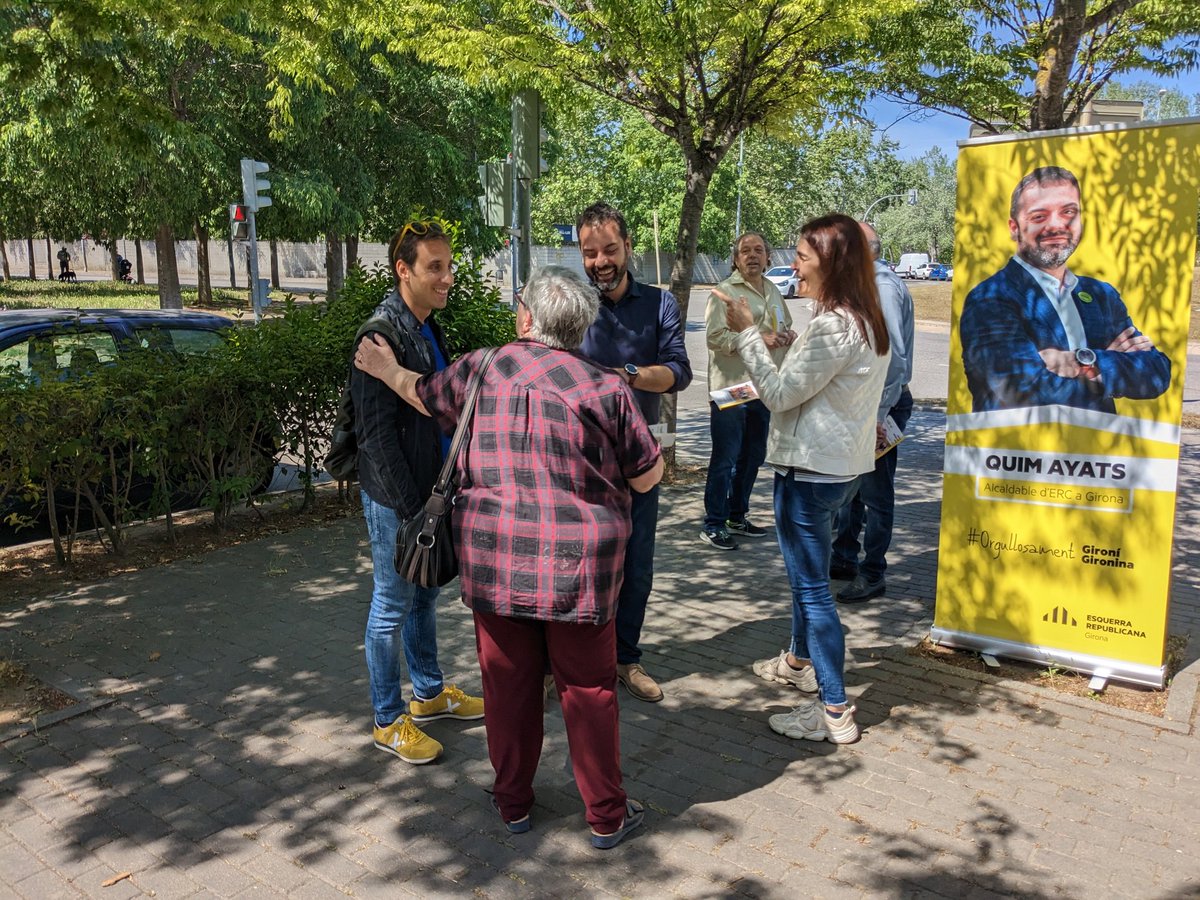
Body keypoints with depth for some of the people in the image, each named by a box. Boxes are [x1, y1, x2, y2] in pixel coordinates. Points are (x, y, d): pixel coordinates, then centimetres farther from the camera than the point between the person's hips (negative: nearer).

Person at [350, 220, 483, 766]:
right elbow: (378, 432, -21)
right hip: (395, 497, -8)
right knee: (393, 606, 4)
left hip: (429, 490, 8)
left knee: (424, 596, 20)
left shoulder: (428, 328, 10)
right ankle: (389, 721, 19)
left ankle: (429, 693, 36)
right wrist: (411, 507, -20)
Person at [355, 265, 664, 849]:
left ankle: (512, 802, 33)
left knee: (507, 682, 16)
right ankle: (606, 816, 23)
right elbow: (647, 477, 0)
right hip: (577, 564, -2)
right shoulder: (604, 387, -7)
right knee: (588, 689, 10)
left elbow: (422, 392, 22)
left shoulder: (480, 372, 1)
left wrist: (385, 368, 43)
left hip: (494, 559, 2)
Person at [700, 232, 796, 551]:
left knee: (752, 456, 16)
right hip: (730, 389, -8)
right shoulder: (724, 292, -9)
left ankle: (737, 517, 30)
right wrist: (759, 339, -25)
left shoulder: (773, 292, 15)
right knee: (725, 459, -3)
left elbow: (786, 327, 27)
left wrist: (789, 335, 3)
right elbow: (715, 337, -18)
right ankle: (713, 524, 7)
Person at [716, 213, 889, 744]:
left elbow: (780, 394, -18)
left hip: (810, 470, -11)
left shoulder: (835, 326, -22)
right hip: (837, 463, 11)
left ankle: (834, 713, 5)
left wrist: (746, 332, -12)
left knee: (812, 584, -3)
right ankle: (799, 662, 45)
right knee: (805, 571, 25)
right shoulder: (865, 320, 11)